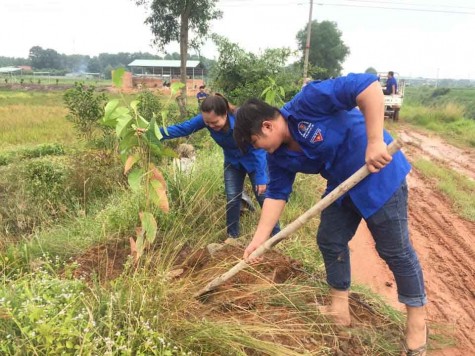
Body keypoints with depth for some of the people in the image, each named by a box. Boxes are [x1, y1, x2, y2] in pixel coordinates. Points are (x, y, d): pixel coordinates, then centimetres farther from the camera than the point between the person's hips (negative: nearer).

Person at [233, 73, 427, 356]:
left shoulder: (306, 103, -27)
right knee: (330, 241, 11)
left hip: (380, 174, -8)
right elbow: (276, 194, 1)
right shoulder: (279, 157, -2)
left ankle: (417, 320, 23)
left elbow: (368, 85, -32)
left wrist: (375, 142, -35)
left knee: (395, 250, 3)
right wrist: (259, 239, -5)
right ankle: (340, 309, 29)